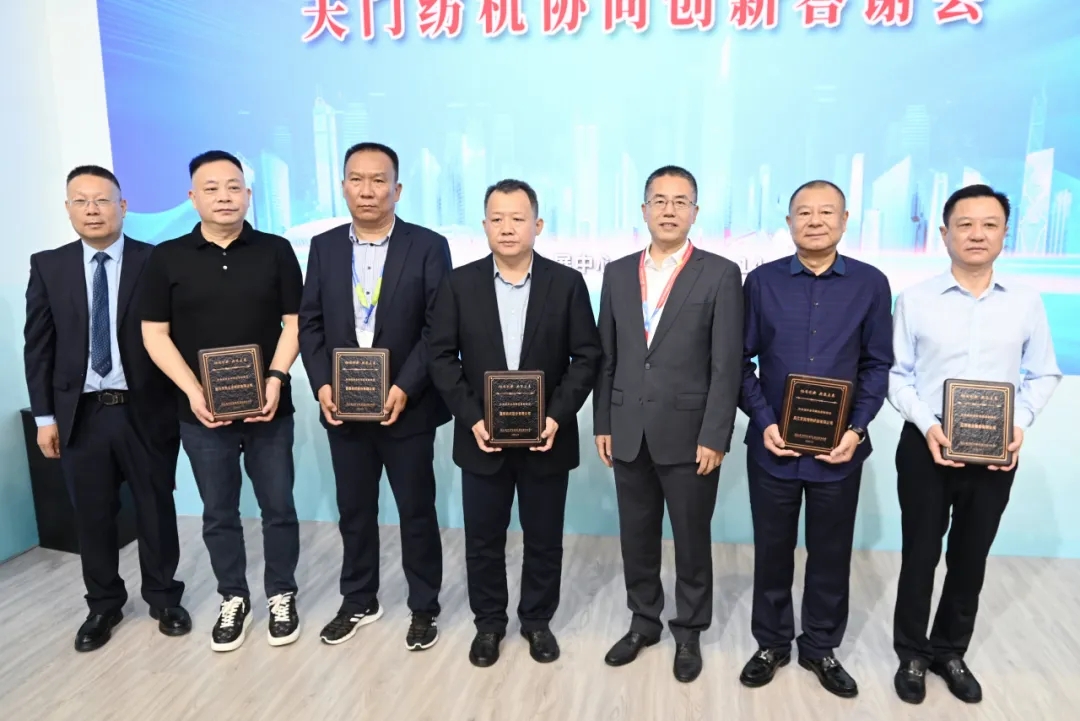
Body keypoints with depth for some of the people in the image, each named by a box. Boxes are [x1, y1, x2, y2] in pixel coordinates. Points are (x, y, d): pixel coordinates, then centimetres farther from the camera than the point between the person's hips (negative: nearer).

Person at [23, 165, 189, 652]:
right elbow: (38, 345, 6)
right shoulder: (48, 266, 5)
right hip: (80, 413, 2)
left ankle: (163, 598, 28)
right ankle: (103, 605, 31)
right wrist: (44, 415, 1)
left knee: (155, 509, 10)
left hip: (145, 411, -2)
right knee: (92, 516, 12)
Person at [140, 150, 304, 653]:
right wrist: (192, 391, -11)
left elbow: (293, 323, -1)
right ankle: (233, 599, 30)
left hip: (268, 408, 0)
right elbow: (155, 333, 1)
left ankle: (281, 595, 27)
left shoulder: (276, 251, 1)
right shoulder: (167, 258, 2)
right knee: (218, 514, 12)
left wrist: (276, 379, -15)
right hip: (201, 413, 1)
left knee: (278, 507, 9)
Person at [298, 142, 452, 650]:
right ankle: (359, 601, 35)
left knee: (416, 511, 9)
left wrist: (405, 388, -18)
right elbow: (310, 323, 6)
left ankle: (424, 607, 27)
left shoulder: (428, 247, -5)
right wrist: (322, 385, -8)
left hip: (407, 407, -3)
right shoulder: (324, 247, 7)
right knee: (354, 511, 16)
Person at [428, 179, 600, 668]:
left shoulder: (567, 283, -3)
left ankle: (537, 620, 34)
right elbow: (442, 357, -2)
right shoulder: (460, 284, -1)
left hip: (547, 438, 0)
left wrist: (557, 415, -14)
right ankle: (488, 622, 34)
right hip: (482, 438, 1)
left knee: (544, 539, 13)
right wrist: (471, 418, -12)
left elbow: (586, 356, -3)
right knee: (483, 539, 13)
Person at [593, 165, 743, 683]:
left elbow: (727, 365, -8)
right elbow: (606, 356, 9)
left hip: (688, 435, -3)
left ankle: (688, 632, 30)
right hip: (629, 433, 4)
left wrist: (714, 437, -13)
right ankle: (644, 622, 34)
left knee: (692, 539, 10)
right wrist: (602, 424, 6)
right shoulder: (618, 273, 8)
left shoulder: (720, 274, -4)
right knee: (636, 536, 15)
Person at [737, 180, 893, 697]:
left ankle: (820, 647, 33)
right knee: (772, 549, 13)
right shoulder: (761, 281, -2)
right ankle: (771, 642, 31)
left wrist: (855, 429, -9)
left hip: (840, 448, 1)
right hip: (773, 445, 0)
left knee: (831, 553, 13)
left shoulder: (871, 284, 0)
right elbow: (741, 360, -1)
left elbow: (877, 365, 2)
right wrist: (764, 422, -11)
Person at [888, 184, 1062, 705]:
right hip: (926, 445, -2)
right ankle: (912, 655, 29)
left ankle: (951, 652, 36)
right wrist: (927, 425, -17)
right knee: (920, 556, 10)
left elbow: (1043, 374, 4)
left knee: (970, 559, 16)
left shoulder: (1027, 302, -1)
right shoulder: (915, 300, -6)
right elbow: (897, 374, -4)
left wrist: (1020, 422, -12)